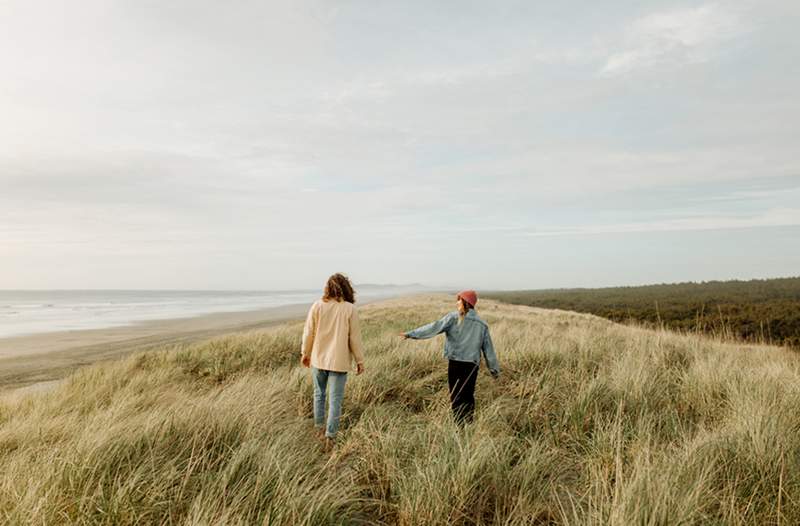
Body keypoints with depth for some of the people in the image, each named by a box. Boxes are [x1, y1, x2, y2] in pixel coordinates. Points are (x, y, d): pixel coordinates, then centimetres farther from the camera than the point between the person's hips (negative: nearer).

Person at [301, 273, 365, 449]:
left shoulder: (317, 306, -6)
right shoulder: (350, 309, -11)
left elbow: (308, 333, -1)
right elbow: (355, 338, -7)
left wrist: (305, 353, 14)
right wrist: (359, 360, 4)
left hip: (318, 359, 3)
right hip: (339, 361, -3)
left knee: (319, 394, 21)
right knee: (335, 400, 5)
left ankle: (319, 428, 33)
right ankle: (330, 437, 7)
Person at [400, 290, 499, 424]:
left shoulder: (453, 317, -5)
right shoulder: (482, 324, 7)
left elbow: (434, 328, -14)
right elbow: (488, 349, 9)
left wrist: (411, 334, -13)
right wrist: (495, 369, 17)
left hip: (456, 363, -4)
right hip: (472, 365, 4)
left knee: (457, 398, 3)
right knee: (468, 396, 16)